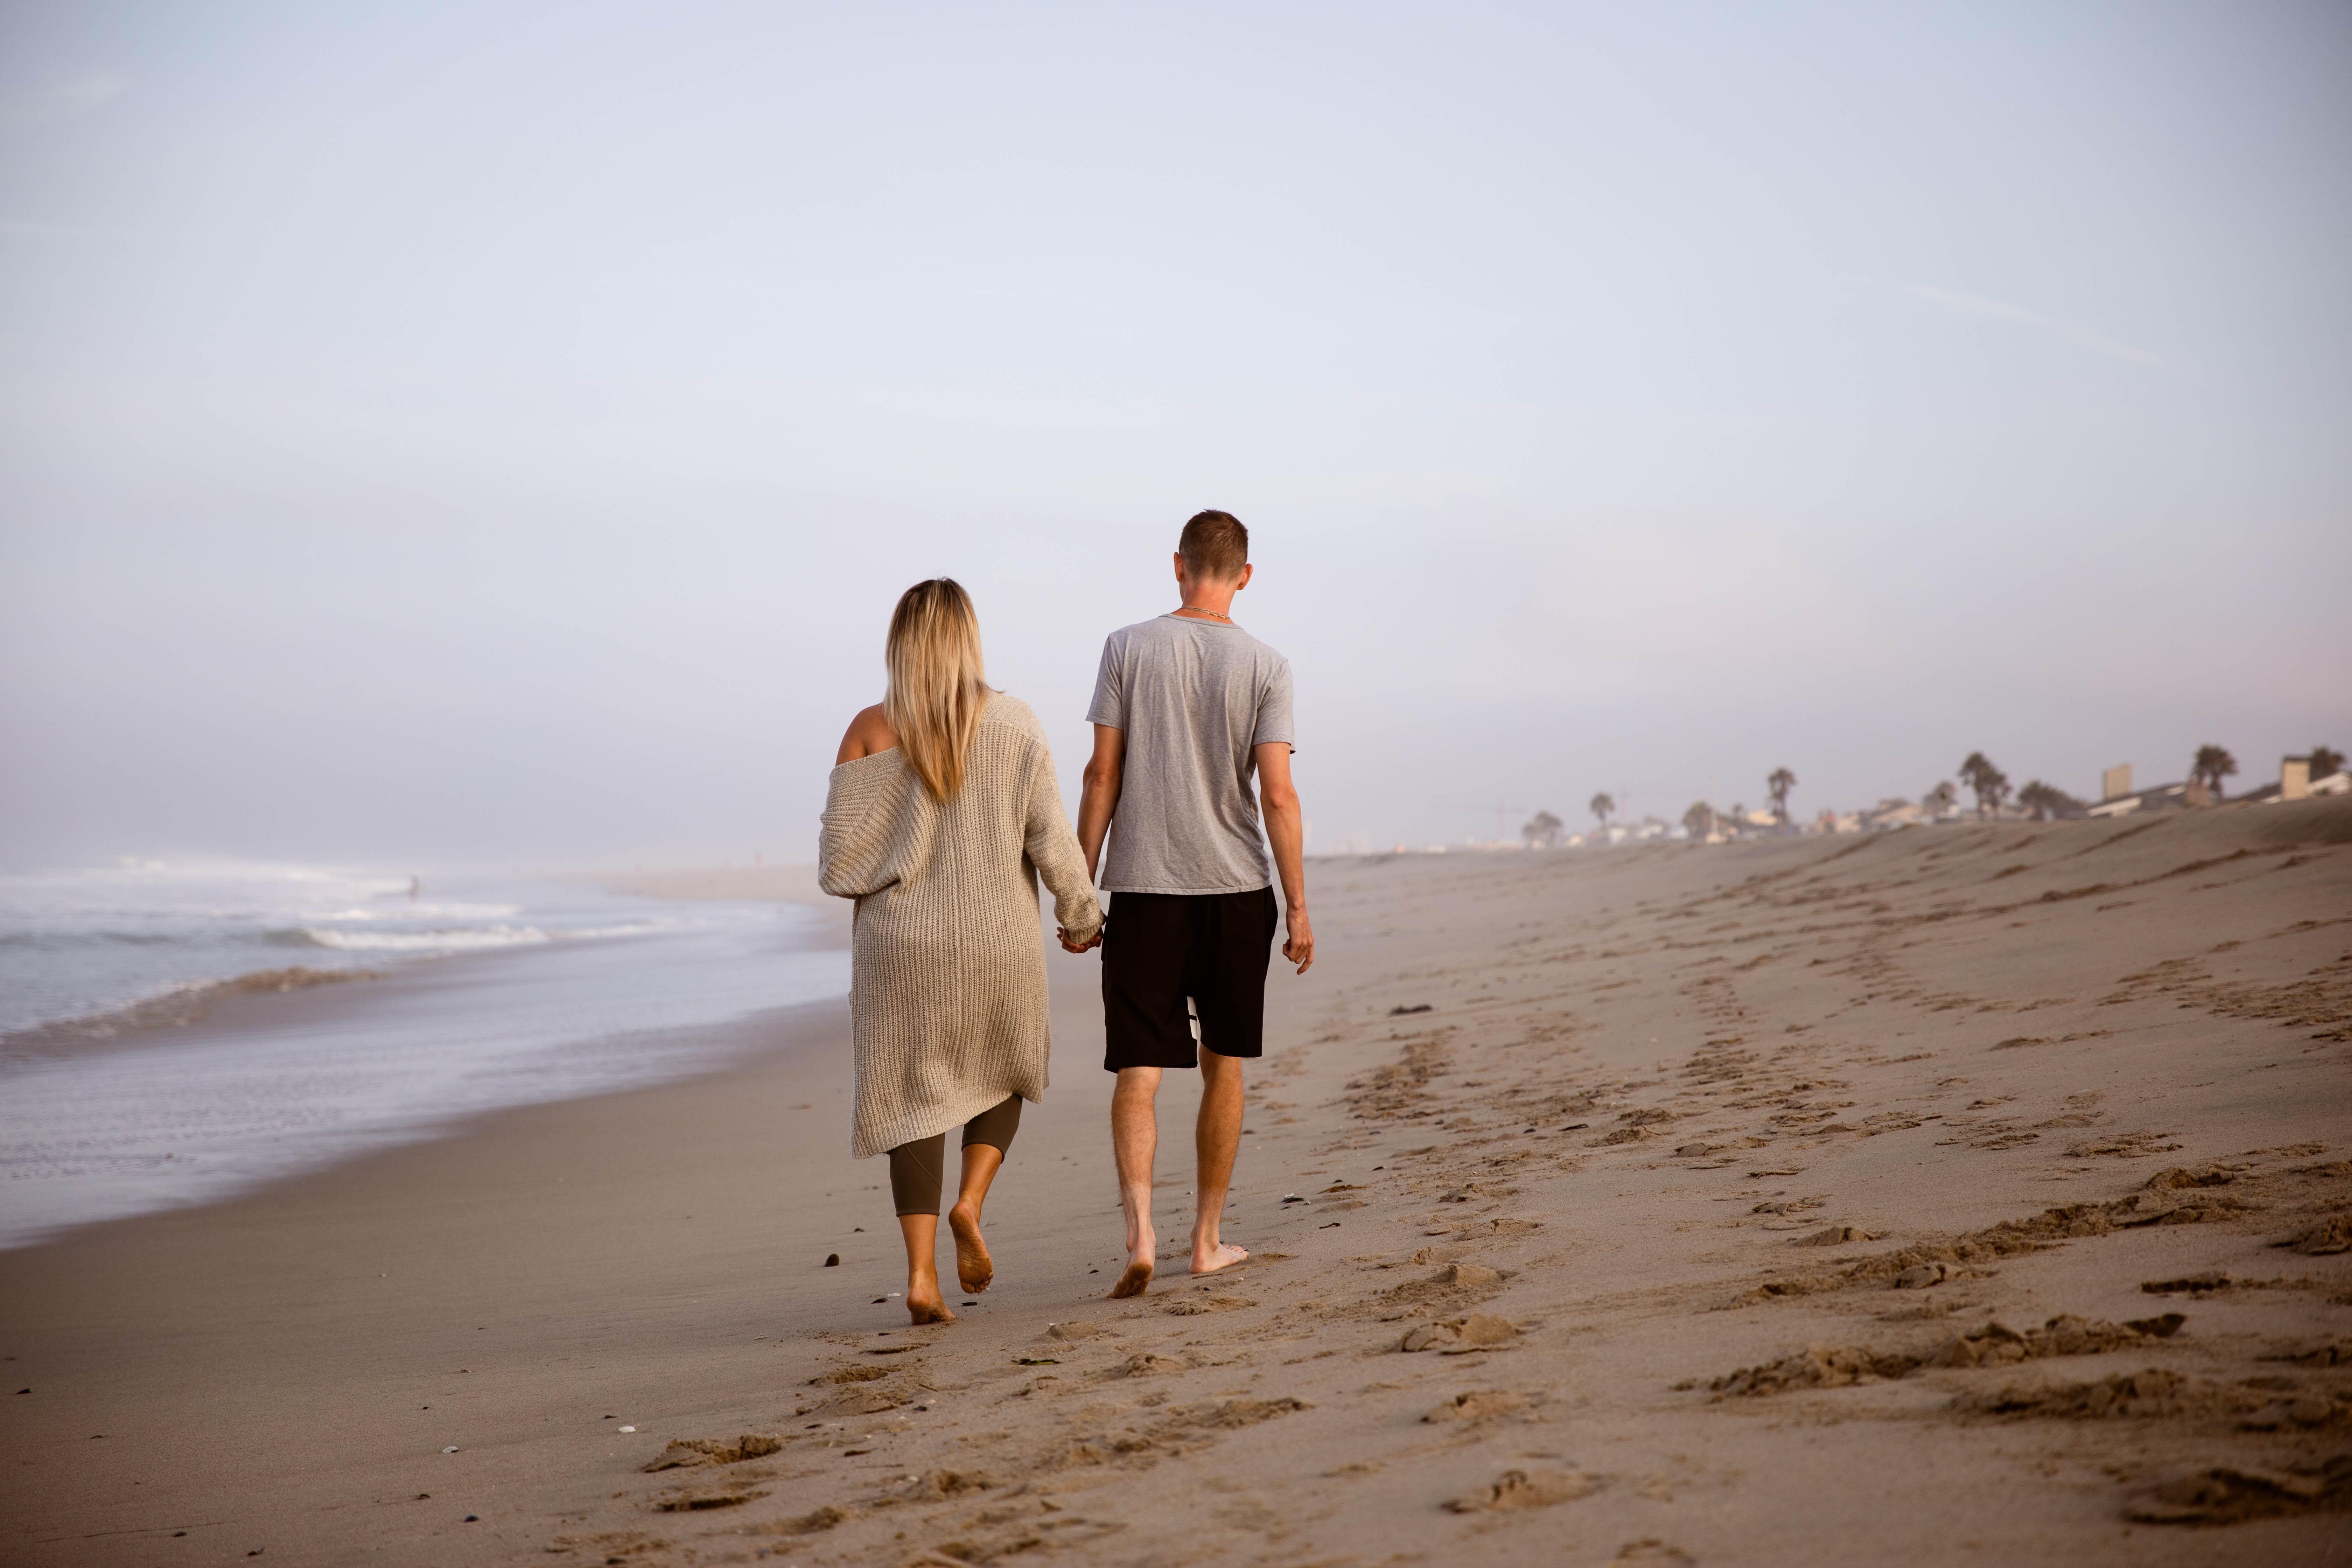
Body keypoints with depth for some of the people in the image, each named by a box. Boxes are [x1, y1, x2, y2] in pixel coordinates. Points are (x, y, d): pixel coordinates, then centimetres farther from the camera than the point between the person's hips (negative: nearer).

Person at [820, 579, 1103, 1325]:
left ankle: (921, 1271, -3)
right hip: (998, 941, 0)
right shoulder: (1014, 723, -5)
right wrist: (1081, 913, 11)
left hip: (902, 947, 0)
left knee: (916, 1098, 9)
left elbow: (841, 863, -8)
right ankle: (970, 1204, 0)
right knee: (1002, 1073, 24)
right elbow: (1051, 840, -6)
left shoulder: (871, 730, -7)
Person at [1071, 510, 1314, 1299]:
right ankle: (1208, 1239, 21)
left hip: (1143, 888, -1)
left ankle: (1139, 1226, -20)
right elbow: (1278, 797, -7)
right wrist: (1298, 908, -2)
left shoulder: (1128, 648, -1)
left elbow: (1102, 776, -3)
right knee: (1223, 1067, 14)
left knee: (1137, 1071, 0)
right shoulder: (1265, 665, -2)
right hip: (1236, 888, 1)